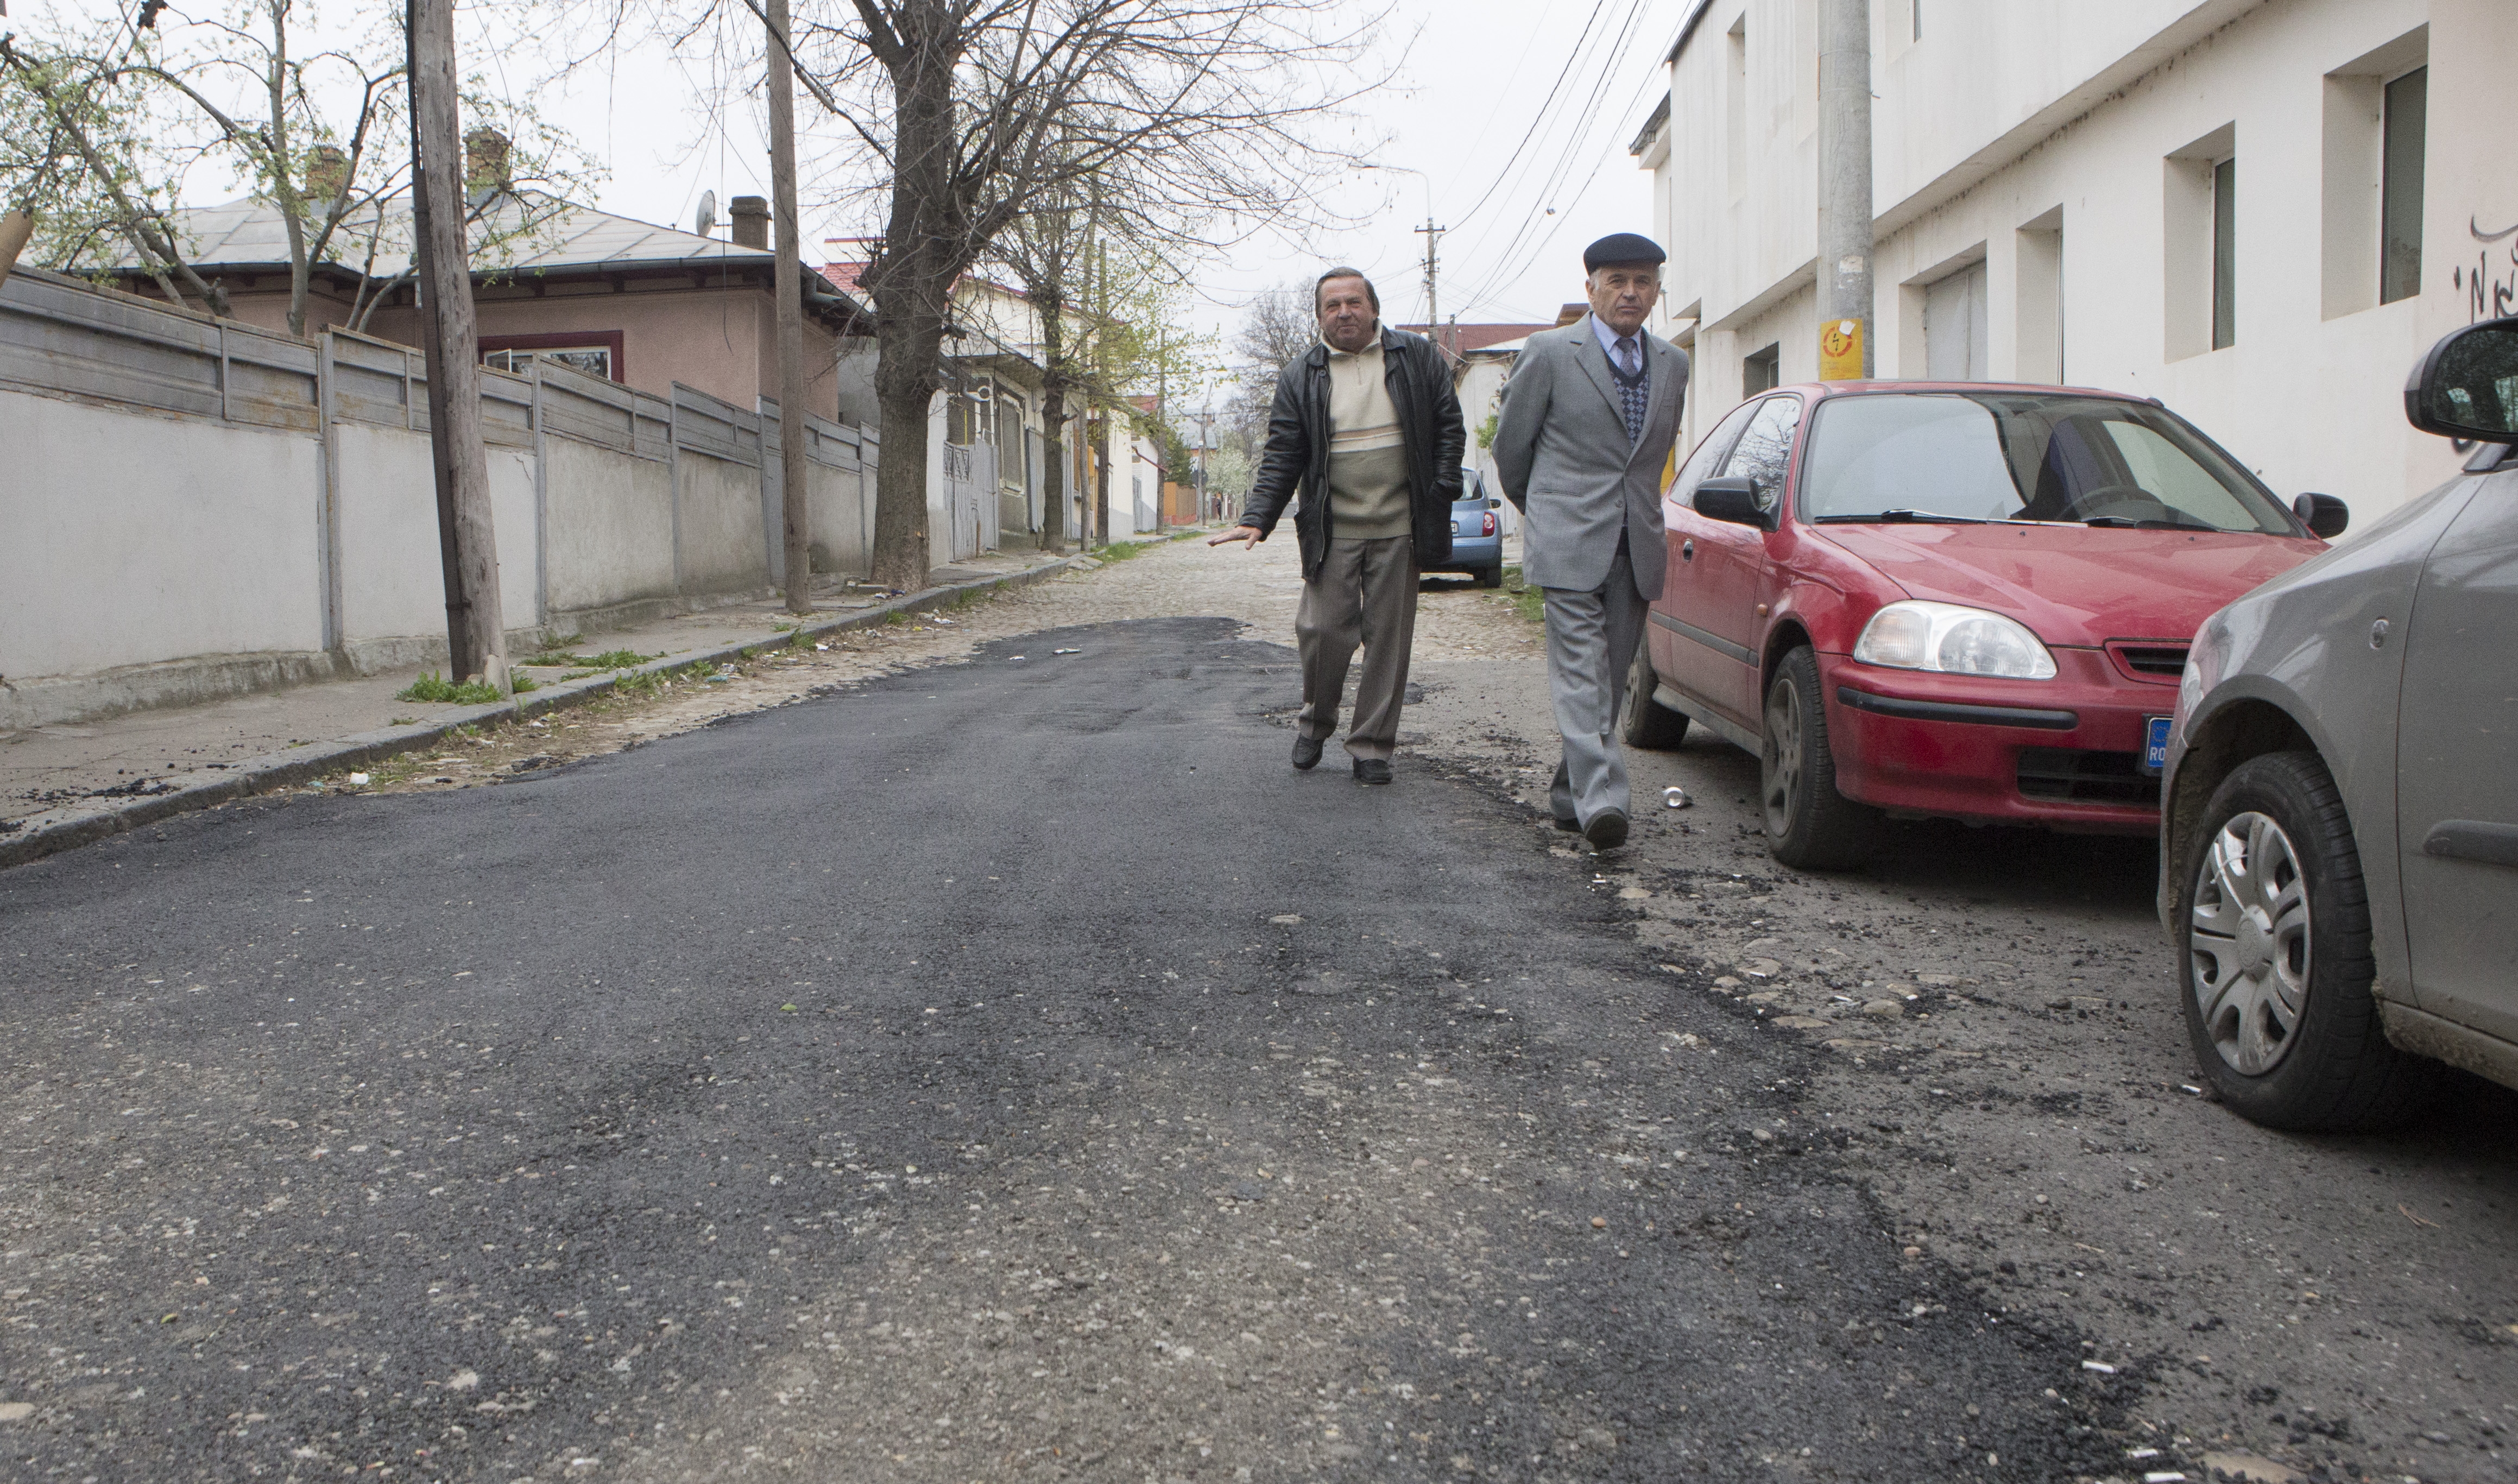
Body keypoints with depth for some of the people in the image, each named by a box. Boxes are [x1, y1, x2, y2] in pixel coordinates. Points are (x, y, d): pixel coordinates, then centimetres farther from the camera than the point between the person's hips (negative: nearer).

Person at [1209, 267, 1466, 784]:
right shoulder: (1300, 378, 5)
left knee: (1388, 638, 3)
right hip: (1331, 532, 0)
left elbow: (1449, 426, 9)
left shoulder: (1418, 358, 6)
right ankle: (1315, 724, 20)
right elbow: (1282, 457, 2)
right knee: (1324, 630, -6)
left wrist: (1442, 490, -2)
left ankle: (1372, 746, 13)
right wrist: (1257, 520, -10)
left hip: (1398, 528, 0)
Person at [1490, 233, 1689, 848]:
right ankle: (1600, 798, -21)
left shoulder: (1672, 364, 13)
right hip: (1569, 543, -5)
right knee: (1580, 673, -14)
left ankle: (1569, 795, 17)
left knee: (1610, 678, 7)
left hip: (1637, 546, 5)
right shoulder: (1550, 352, -2)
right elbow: (1510, 444, 7)